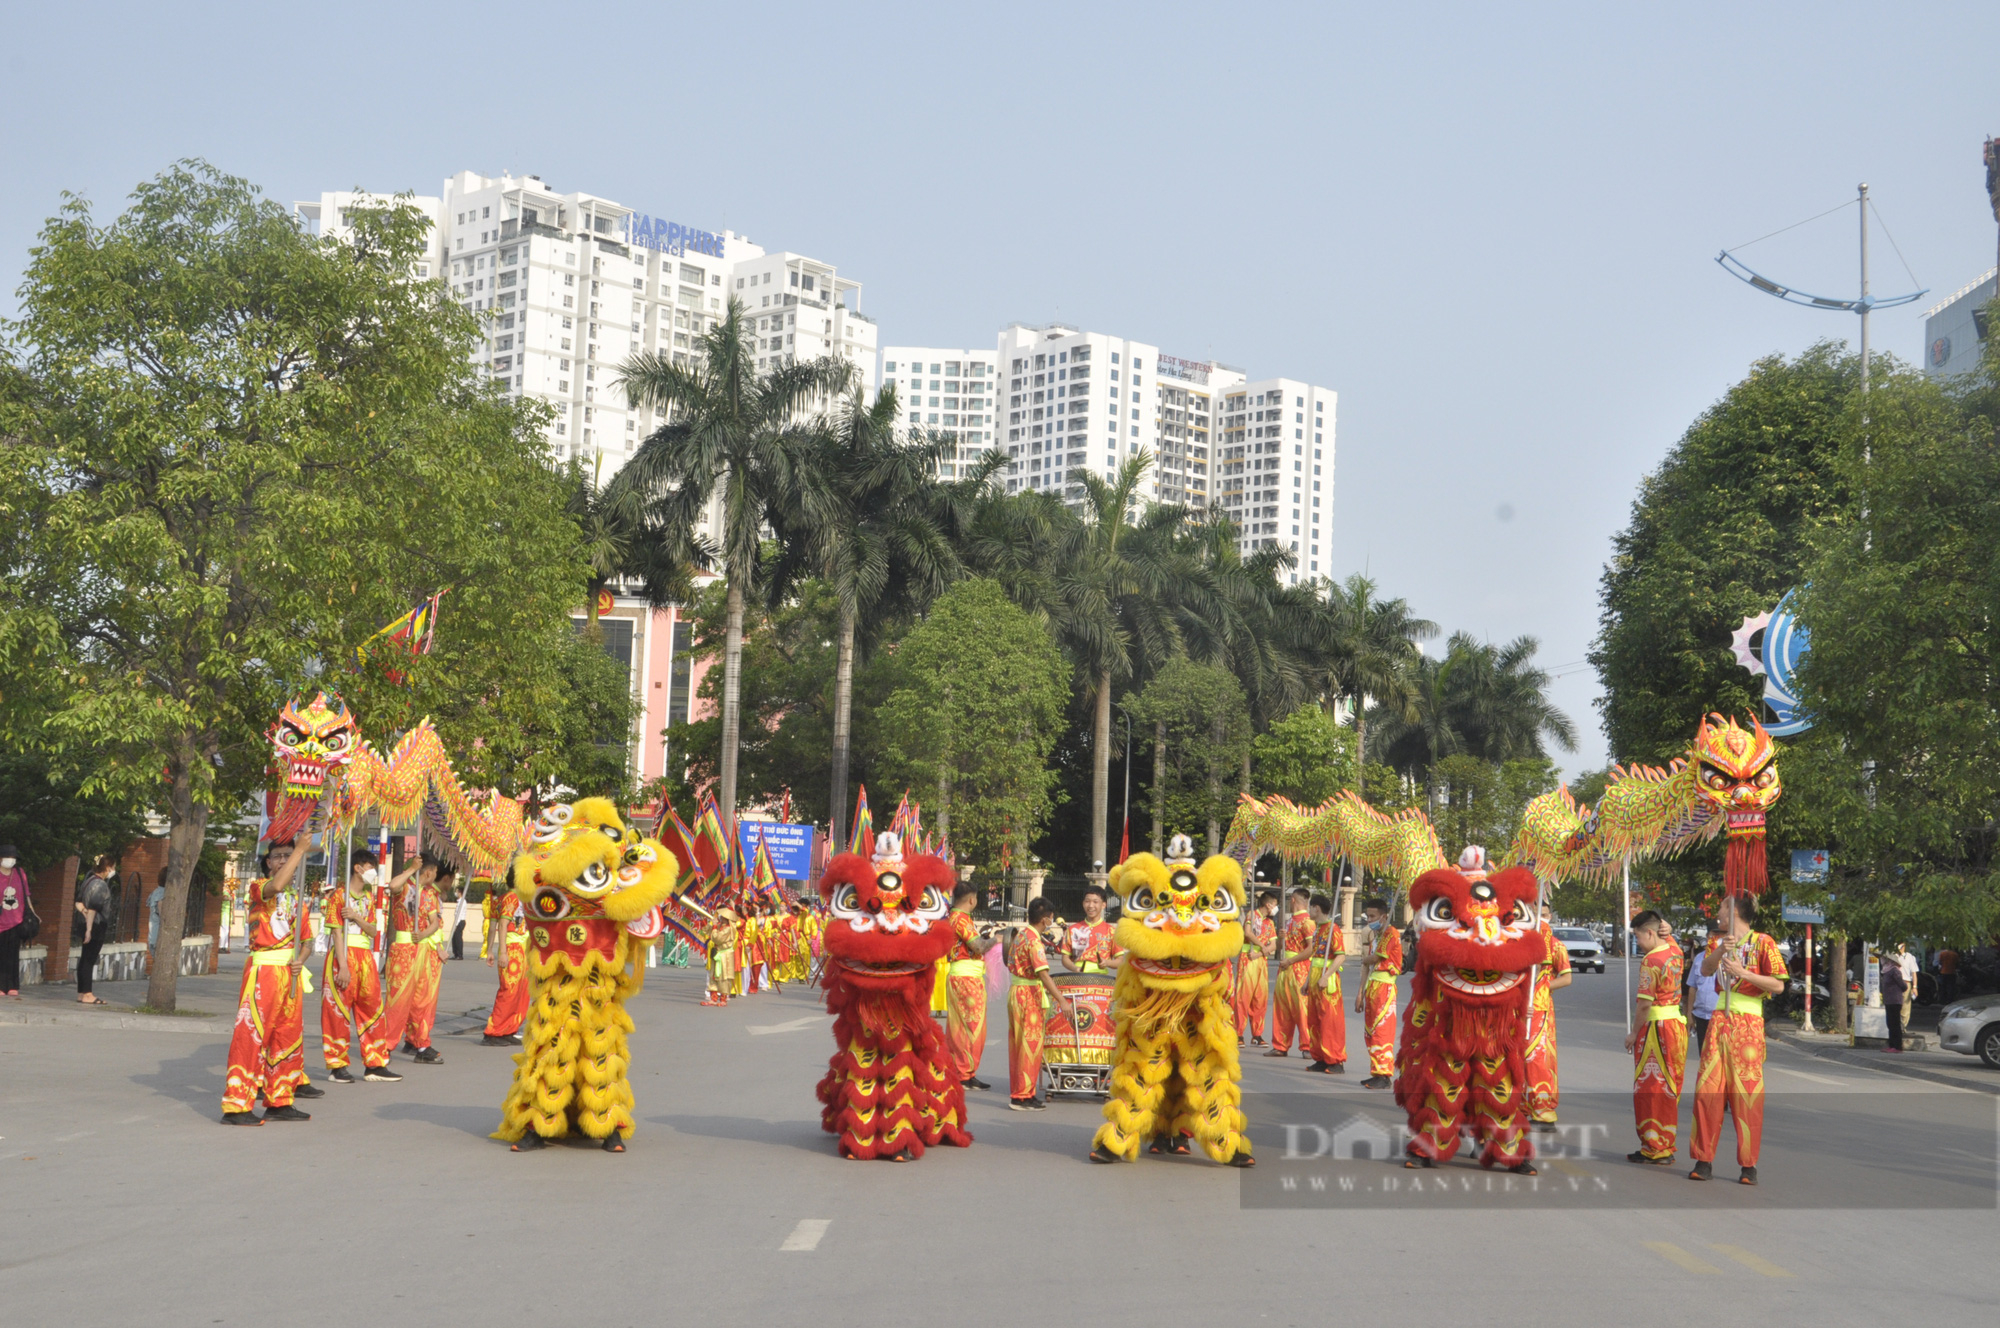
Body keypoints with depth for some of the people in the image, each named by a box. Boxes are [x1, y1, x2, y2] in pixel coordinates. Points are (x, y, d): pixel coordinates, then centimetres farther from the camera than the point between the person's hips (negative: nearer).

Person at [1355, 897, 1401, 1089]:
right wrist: (1361, 994, 17)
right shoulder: (1373, 935, 20)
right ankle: (1376, 1072, 14)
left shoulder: (1391, 934, -7)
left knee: (1381, 1031, -11)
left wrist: (1367, 959, 8)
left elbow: (1375, 958, -15)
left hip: (1384, 987, -9)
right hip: (1371, 987, 9)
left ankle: (1384, 1075, -11)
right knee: (1370, 1032, 9)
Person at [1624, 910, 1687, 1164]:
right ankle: (1667, 1146, 17)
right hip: (1677, 1022, 8)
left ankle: (1654, 1148, 3)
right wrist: (1666, 932, 11)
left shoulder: (1651, 961, -17)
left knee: (1651, 1090, 0)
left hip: (1655, 1027, -8)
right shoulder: (1675, 952, 6)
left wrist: (1634, 1033, -8)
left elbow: (1645, 1003, -18)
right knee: (1668, 1090, 12)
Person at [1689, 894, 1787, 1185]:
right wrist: (1720, 951, -19)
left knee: (1747, 1093, -5)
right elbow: (1705, 970, -2)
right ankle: (1704, 1160, 2)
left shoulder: (1762, 942, 0)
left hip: (1748, 1022, -4)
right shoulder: (1718, 941, 16)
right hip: (1719, 1019, 4)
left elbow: (1778, 985, -6)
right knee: (1708, 1089, -2)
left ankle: (1749, 1164, 1)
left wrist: (1743, 972, -15)